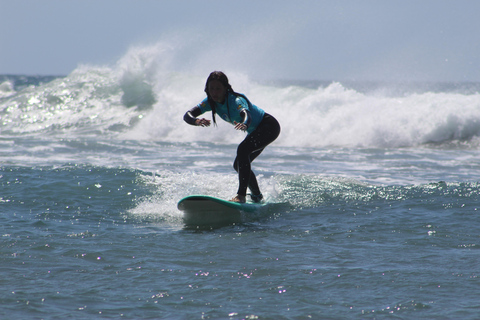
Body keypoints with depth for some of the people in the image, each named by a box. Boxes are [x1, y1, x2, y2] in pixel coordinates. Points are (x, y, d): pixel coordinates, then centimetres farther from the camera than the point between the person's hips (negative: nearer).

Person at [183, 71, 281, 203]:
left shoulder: (236, 100, -32)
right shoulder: (210, 102, -12)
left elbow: (246, 114, -53)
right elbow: (187, 115, -23)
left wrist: (244, 124, -77)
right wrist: (197, 121, -47)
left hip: (269, 126, -9)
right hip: (255, 132, 9)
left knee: (242, 149, -31)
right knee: (239, 165, 13)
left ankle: (241, 195, -35)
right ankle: (257, 196, 37)